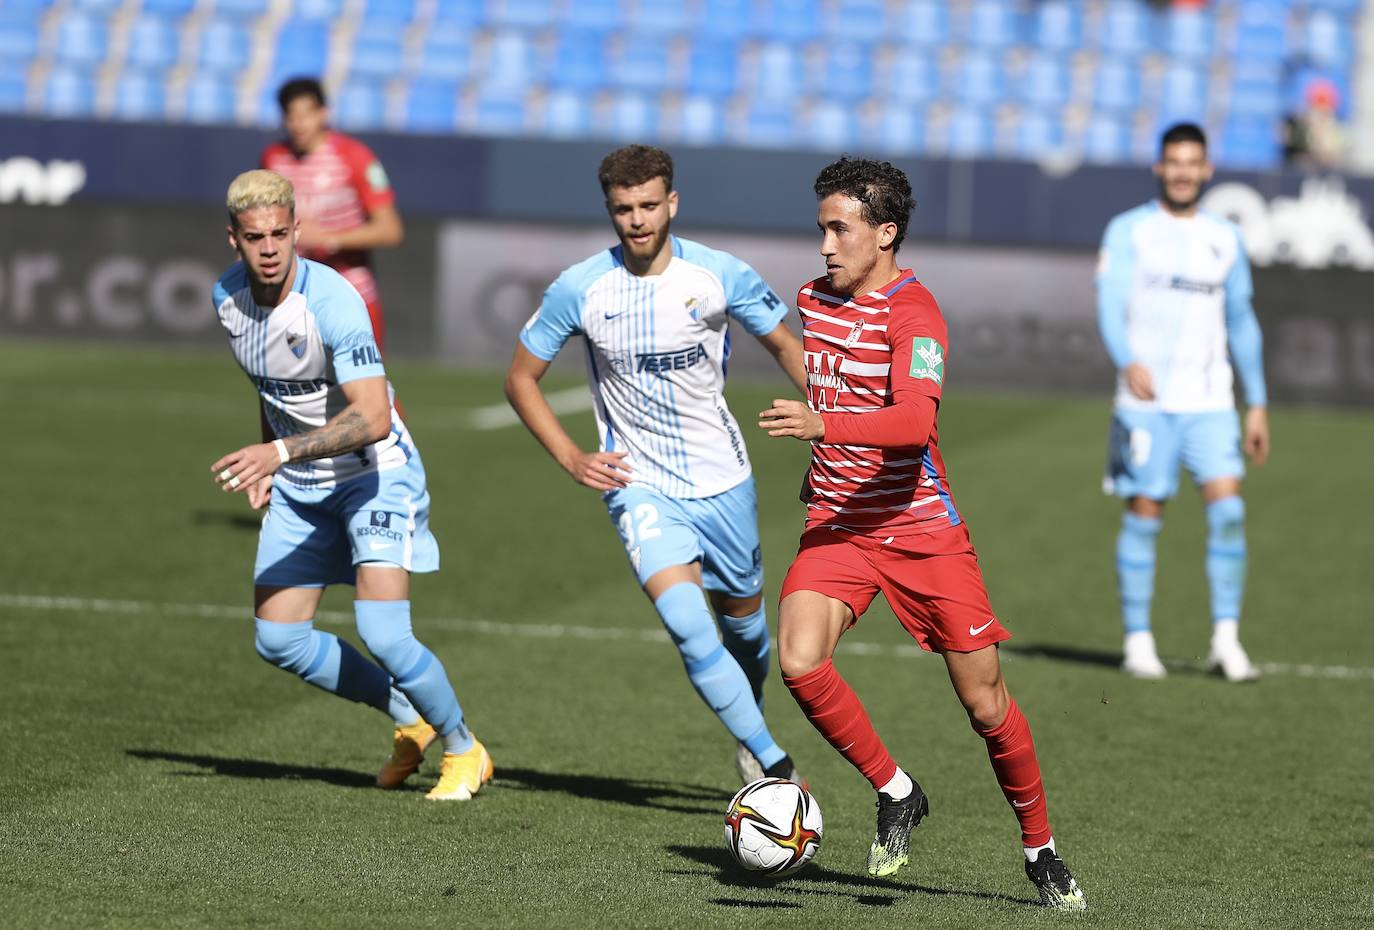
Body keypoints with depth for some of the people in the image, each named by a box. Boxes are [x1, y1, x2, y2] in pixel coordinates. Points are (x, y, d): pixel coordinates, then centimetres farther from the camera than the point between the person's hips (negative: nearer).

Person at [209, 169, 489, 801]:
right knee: (278, 641, 4)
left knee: (383, 634, -19)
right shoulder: (228, 297, -4)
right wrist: (266, 464, 12)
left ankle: (464, 750, 6)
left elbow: (373, 418, -36)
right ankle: (409, 716, 25)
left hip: (375, 475, -7)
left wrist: (281, 452, -43)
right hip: (298, 488, 7)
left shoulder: (333, 301, -27)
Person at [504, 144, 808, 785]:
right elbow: (520, 378, 3)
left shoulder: (722, 276, -9)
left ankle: (750, 736, 46)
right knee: (688, 627, -23)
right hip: (639, 485, -2)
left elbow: (786, 347, 7)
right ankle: (774, 765, -18)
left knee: (743, 620, 16)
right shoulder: (579, 290, -10)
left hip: (723, 479, 2)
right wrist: (571, 458, -8)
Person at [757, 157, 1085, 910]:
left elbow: (914, 421, -32)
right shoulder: (814, 301, 7)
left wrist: (823, 427, -43)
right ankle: (895, 795, 0)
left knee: (985, 706, 0)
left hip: (920, 528, -5)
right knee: (799, 662, -21)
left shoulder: (912, 312, -16)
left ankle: (1040, 851, 22)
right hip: (836, 525, 5)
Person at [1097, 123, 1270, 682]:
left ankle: (1226, 641, -7)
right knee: (1144, 514, -2)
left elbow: (1242, 322, 20)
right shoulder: (1129, 231, 2)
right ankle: (1138, 641, 7)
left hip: (1210, 402, 3)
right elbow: (1110, 303, -10)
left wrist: (1257, 404, 16)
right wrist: (1127, 363, -30)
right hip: (1146, 401, -3)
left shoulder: (1225, 239, 14)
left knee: (1227, 508, -11)